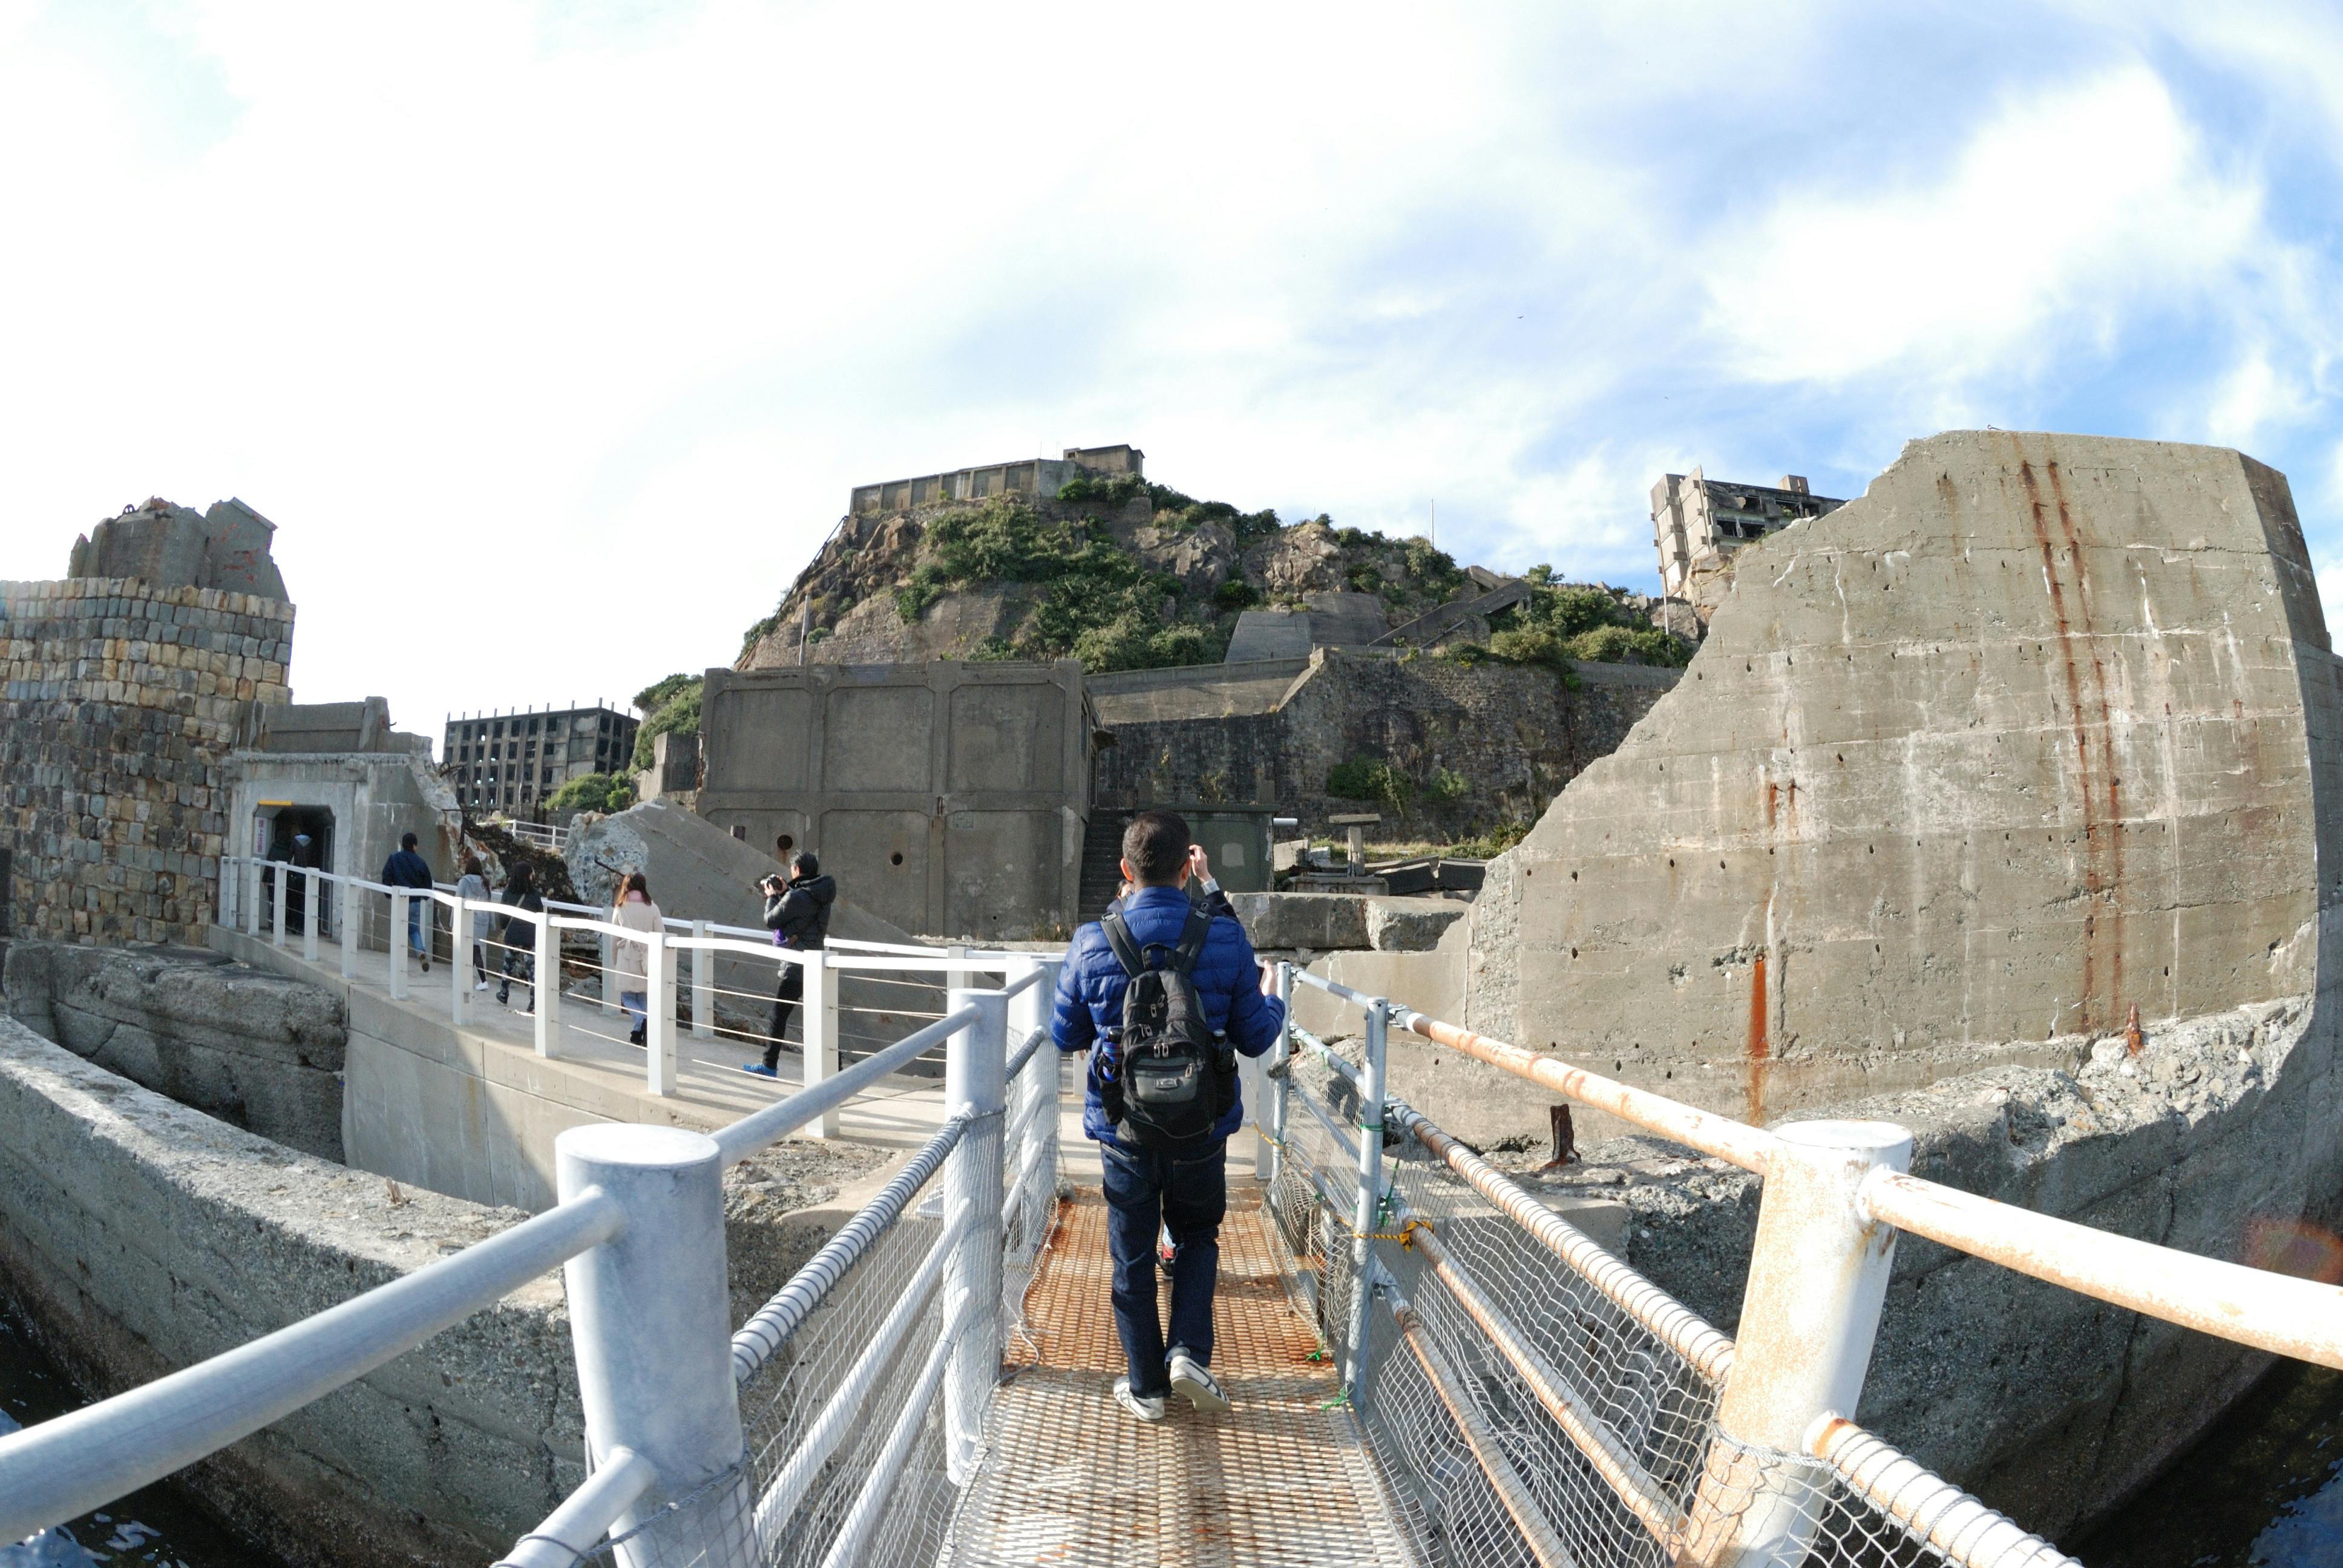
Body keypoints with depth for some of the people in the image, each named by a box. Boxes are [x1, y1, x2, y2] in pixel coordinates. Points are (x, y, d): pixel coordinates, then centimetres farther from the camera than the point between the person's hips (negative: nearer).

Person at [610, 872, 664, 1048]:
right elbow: (660, 935, -2)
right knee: (644, 996, 12)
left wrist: (615, 959, 16)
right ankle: (638, 1034, 12)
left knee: (627, 996, 7)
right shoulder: (652, 908, -2)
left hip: (627, 959, -1)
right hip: (647, 959, 2)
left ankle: (644, 1020, -18)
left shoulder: (620, 909, -3)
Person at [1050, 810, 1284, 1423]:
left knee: (1132, 1256, 14)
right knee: (1199, 1236, 23)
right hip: (1202, 1127, 0)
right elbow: (1255, 1038, -4)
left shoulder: (1092, 943, -10)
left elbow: (1066, 1037, 2)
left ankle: (1145, 1386, 22)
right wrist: (1273, 1000, 17)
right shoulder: (1225, 937, -12)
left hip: (1123, 1130, 0)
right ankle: (1189, 1351, 8)